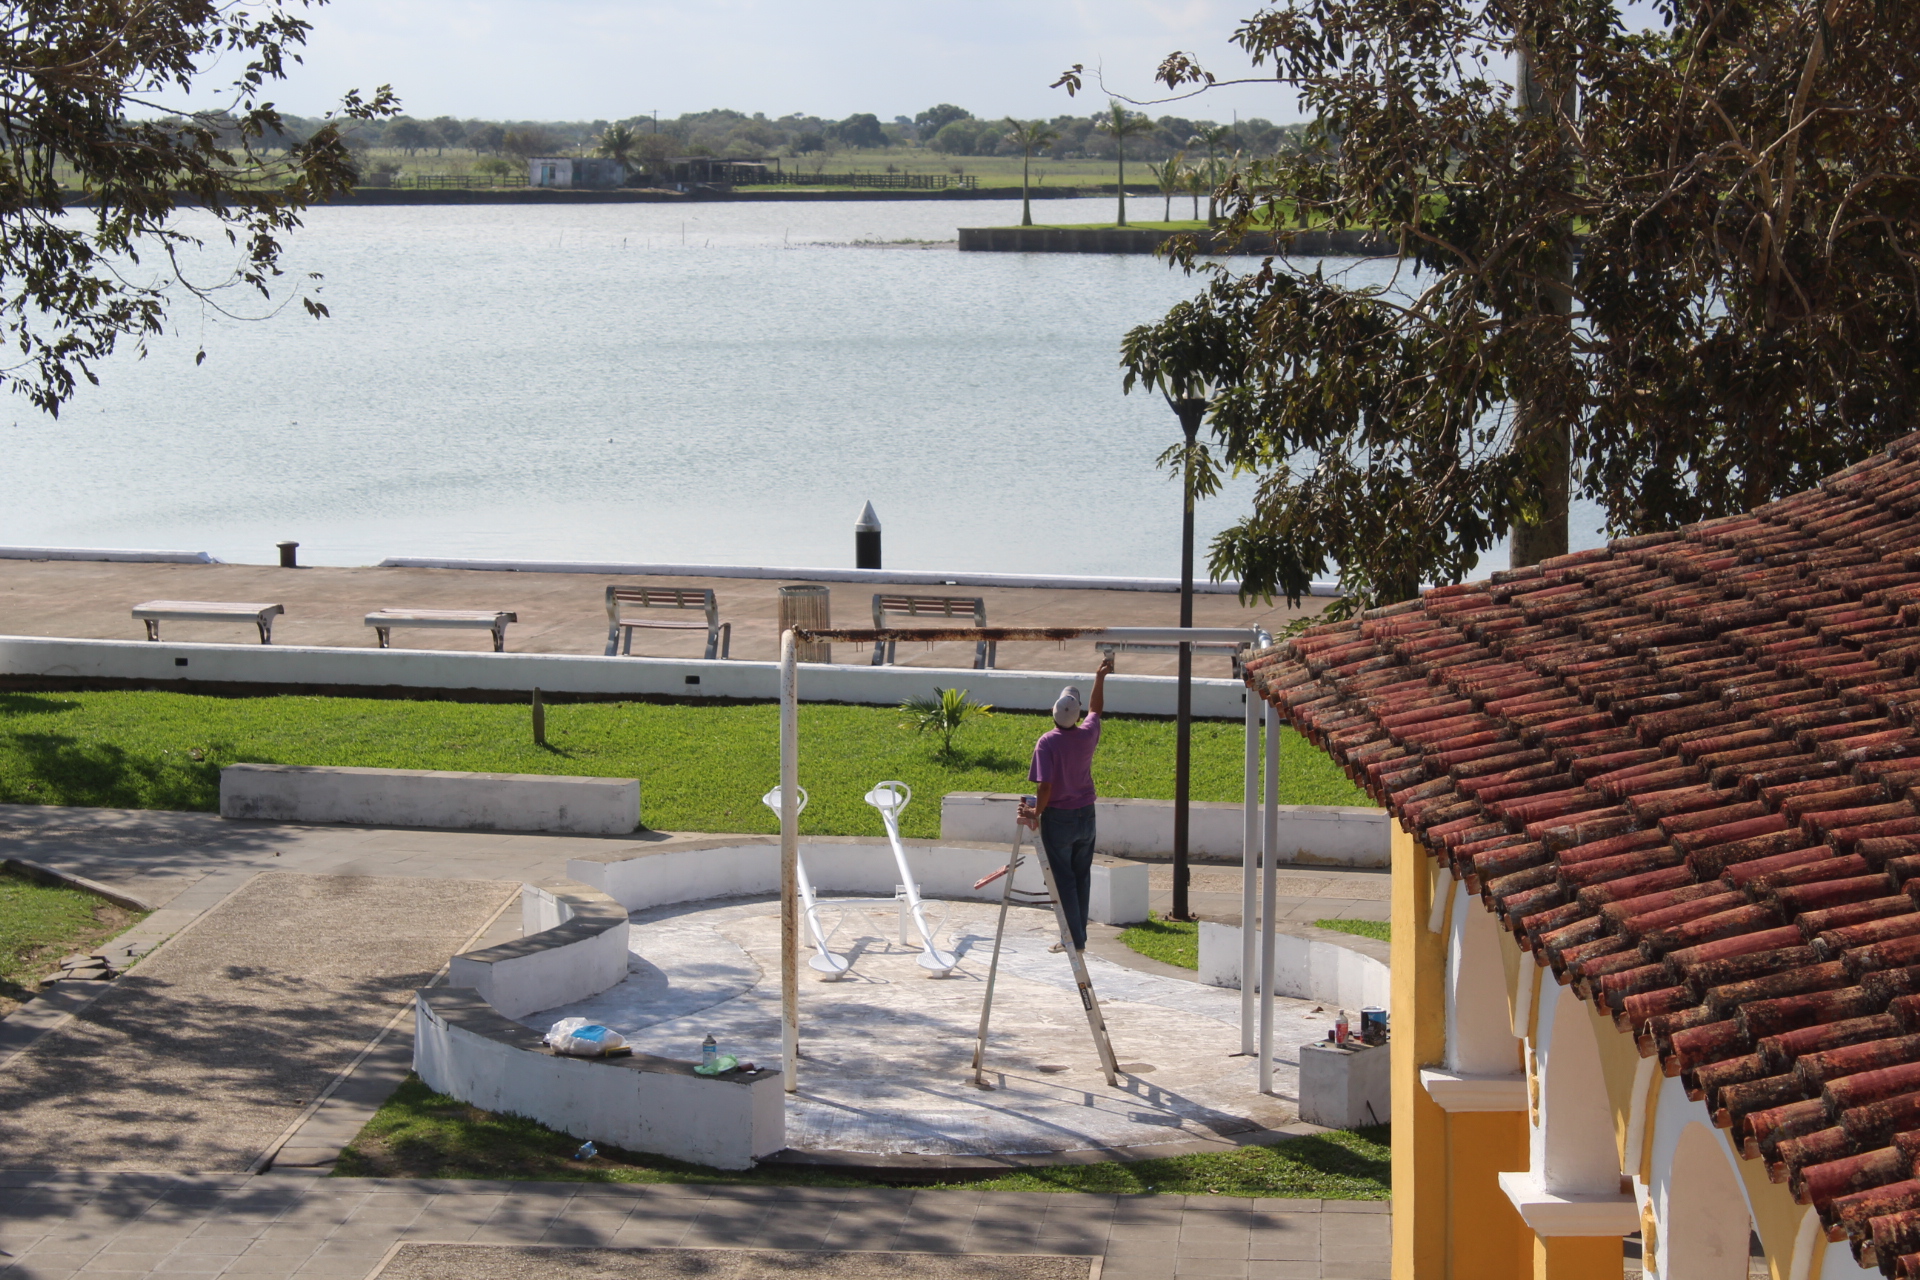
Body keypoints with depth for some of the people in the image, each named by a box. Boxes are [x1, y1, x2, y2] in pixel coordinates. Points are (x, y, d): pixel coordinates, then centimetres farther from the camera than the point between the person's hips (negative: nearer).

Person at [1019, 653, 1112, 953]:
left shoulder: (1047, 742, -17)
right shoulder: (1087, 735, -4)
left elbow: (1045, 785, -22)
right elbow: (1096, 710, 18)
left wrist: (1036, 813, -11)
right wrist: (1100, 678, 29)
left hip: (1058, 818, -4)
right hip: (1086, 816, 4)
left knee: (1064, 880, 3)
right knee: (1082, 877, 13)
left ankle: (1075, 938, 2)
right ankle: (1079, 936, 19)